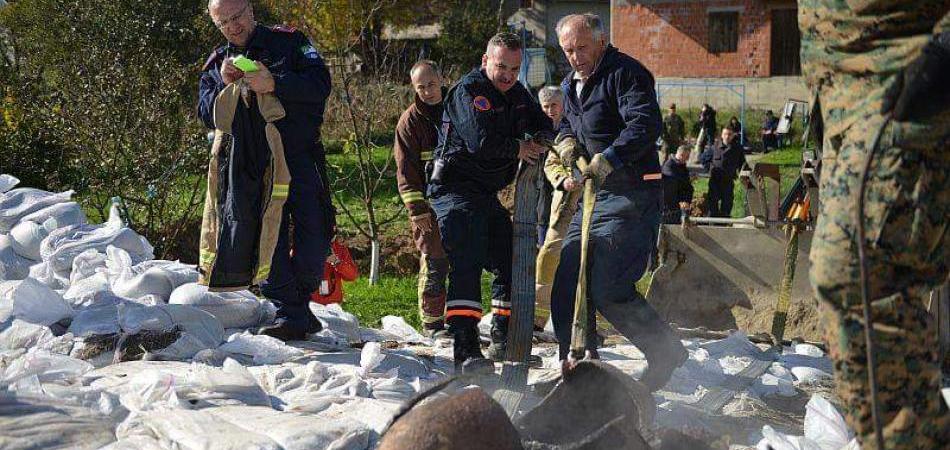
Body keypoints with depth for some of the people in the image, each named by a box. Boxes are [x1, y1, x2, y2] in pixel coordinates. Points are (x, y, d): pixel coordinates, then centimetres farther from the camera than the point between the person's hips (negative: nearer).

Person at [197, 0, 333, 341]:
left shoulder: (288, 42, 8)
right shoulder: (216, 64, 18)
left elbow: (320, 83, -4)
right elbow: (207, 115, 10)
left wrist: (274, 84, -17)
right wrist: (226, 86, -8)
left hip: (298, 157, -2)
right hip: (248, 165, 2)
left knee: (312, 232, -8)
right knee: (266, 237, -6)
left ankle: (301, 299, 13)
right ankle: (290, 314, -3)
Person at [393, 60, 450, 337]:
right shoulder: (410, 121, -3)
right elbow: (405, 169, -8)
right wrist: (417, 209, -15)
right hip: (429, 203, -4)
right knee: (434, 263, -4)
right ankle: (432, 322, 5)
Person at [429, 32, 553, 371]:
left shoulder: (517, 94, 12)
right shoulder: (467, 91, -15)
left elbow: (542, 124, 16)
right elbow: (481, 142, -27)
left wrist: (541, 139, -9)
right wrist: (518, 148, -12)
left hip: (488, 194, 9)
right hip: (455, 188, -9)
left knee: (510, 262, 13)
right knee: (465, 263, -20)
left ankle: (504, 339, 27)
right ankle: (465, 350, -25)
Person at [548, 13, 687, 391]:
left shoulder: (625, 73, -11)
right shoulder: (571, 84, 17)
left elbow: (646, 124, -24)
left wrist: (608, 159, -35)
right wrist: (566, 140, 8)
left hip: (631, 194, -9)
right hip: (593, 196, 10)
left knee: (607, 289, -15)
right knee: (566, 281, 7)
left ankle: (667, 354, 1)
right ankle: (574, 363, 18)